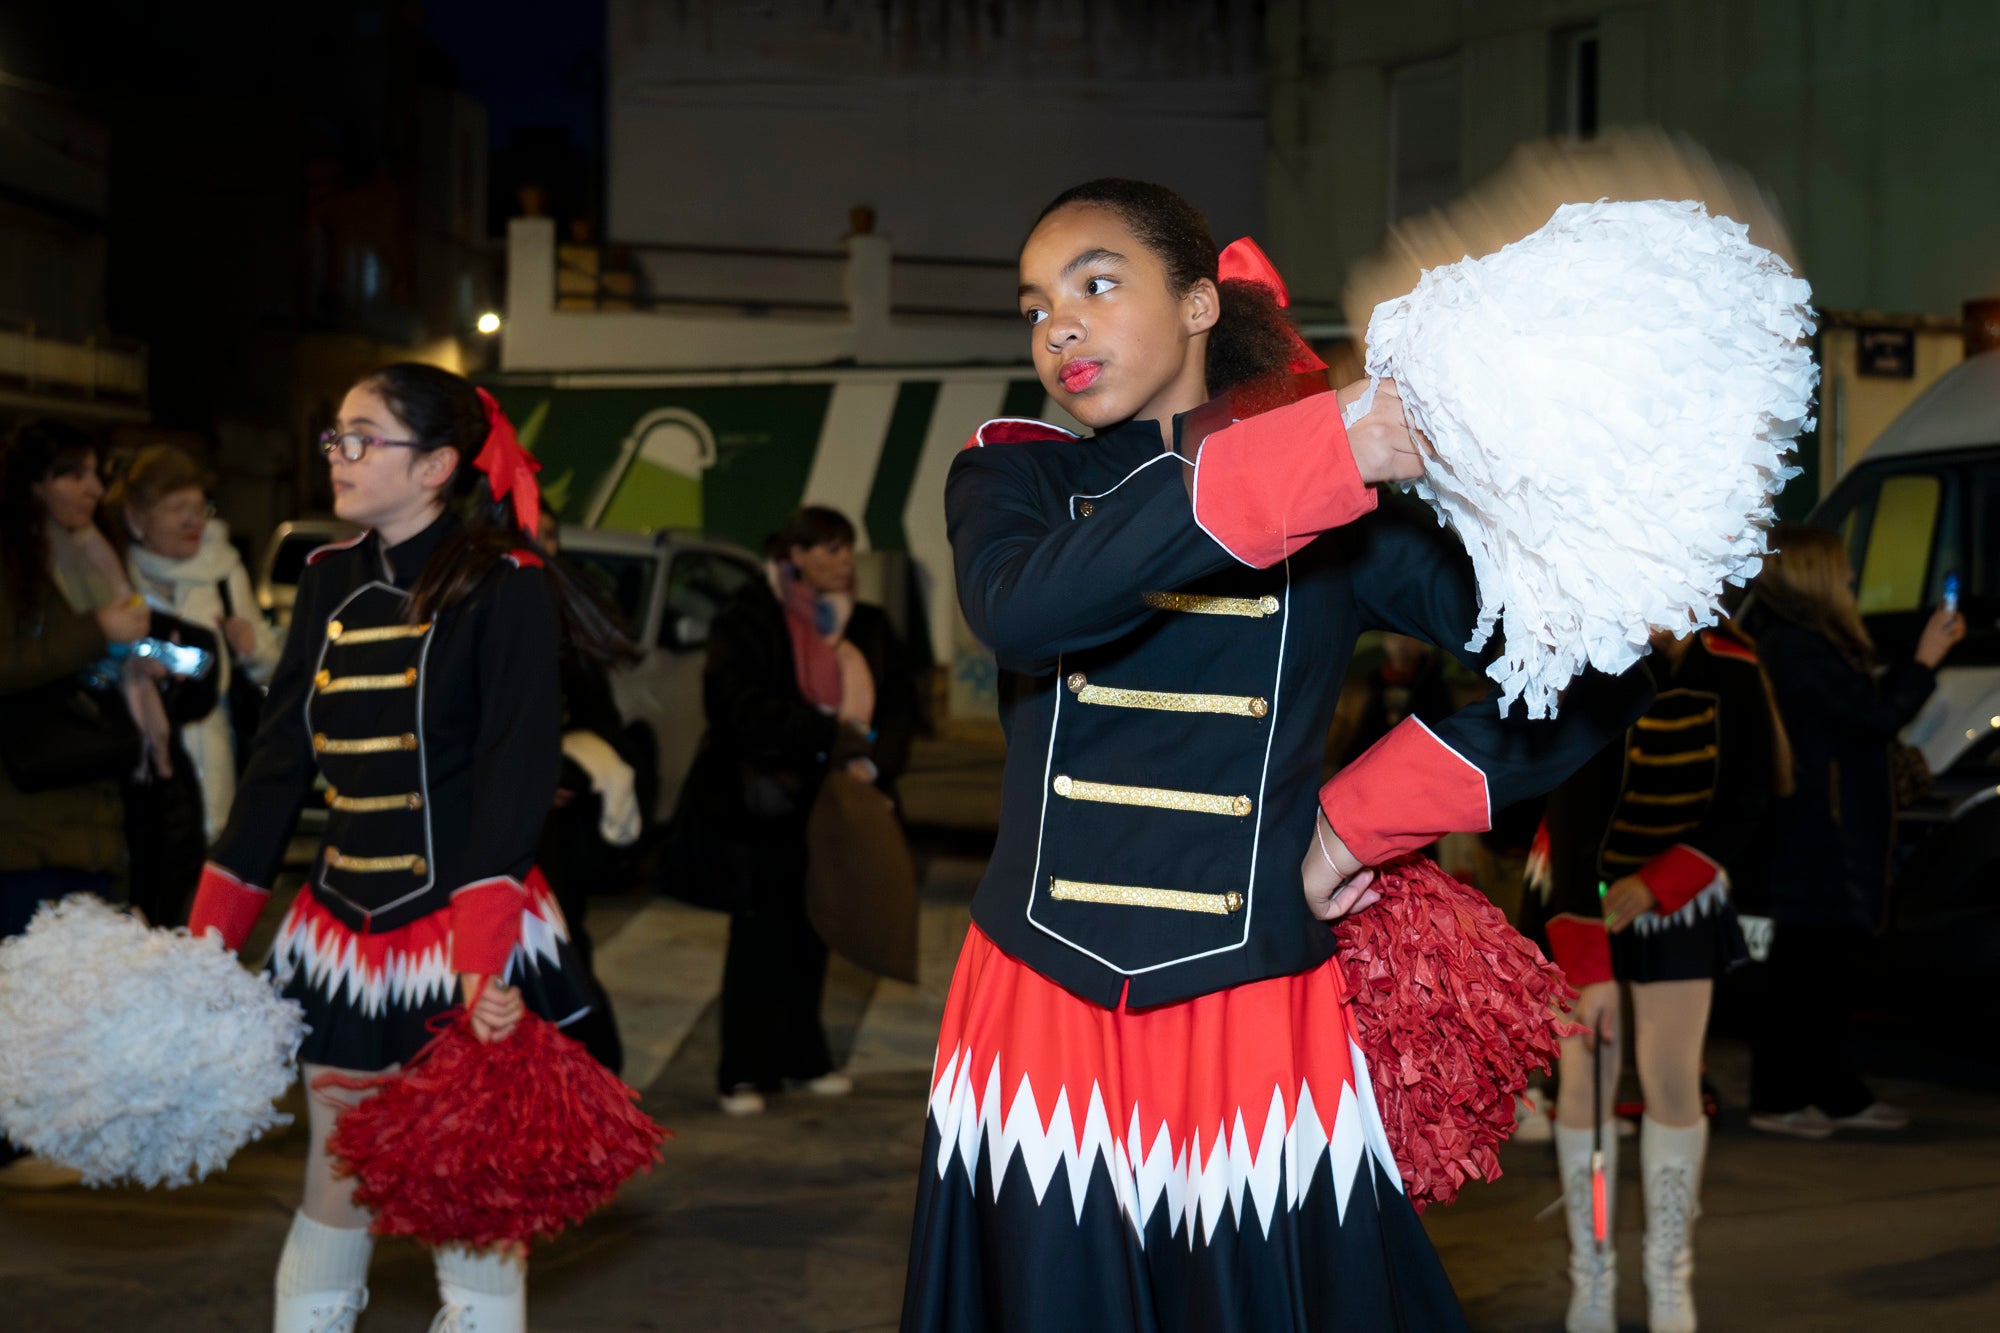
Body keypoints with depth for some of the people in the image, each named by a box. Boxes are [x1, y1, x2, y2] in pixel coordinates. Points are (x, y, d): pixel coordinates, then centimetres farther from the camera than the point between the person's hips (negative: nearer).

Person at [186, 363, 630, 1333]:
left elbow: (515, 777, -16)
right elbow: (278, 763, 12)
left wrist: (481, 955, -25)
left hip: (467, 932, -5)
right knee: (336, 1190, 9)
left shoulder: (505, 586, -9)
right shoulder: (330, 580, 9)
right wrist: (207, 942, 9)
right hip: (341, 935, 5)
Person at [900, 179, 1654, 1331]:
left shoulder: (1343, 513, 0)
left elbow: (1595, 676, -2)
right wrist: (1290, 466, -26)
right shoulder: (1014, 473, 4)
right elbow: (1015, 609, -21)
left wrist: (1368, 814, -5)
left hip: (1255, 1025, -1)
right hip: (1038, 1015, 1)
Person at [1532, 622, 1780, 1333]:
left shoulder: (1731, 670, -14)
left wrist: (1656, 886, -19)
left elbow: (1748, 809, -8)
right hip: (1581, 896, -2)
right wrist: (1587, 971, -27)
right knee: (1585, 1079, -2)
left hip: (1679, 897, 2)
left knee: (1672, 1081, -2)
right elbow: (1573, 829, -25)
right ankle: (1591, 1276, 10)